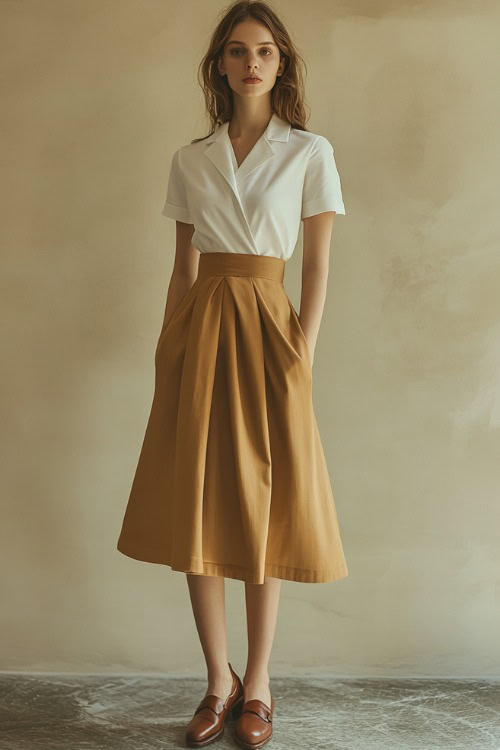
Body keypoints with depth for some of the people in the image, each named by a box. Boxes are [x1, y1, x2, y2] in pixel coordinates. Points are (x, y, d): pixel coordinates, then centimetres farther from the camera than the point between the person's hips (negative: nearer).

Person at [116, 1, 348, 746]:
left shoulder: (310, 152, 3)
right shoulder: (190, 158, 11)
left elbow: (318, 266, 0)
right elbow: (183, 265, 11)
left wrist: (302, 355, -8)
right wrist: (167, 347, 5)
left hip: (265, 329, -3)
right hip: (198, 329, 3)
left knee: (262, 507, 3)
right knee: (196, 507, 4)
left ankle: (258, 682, 19)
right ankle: (219, 679, 20)